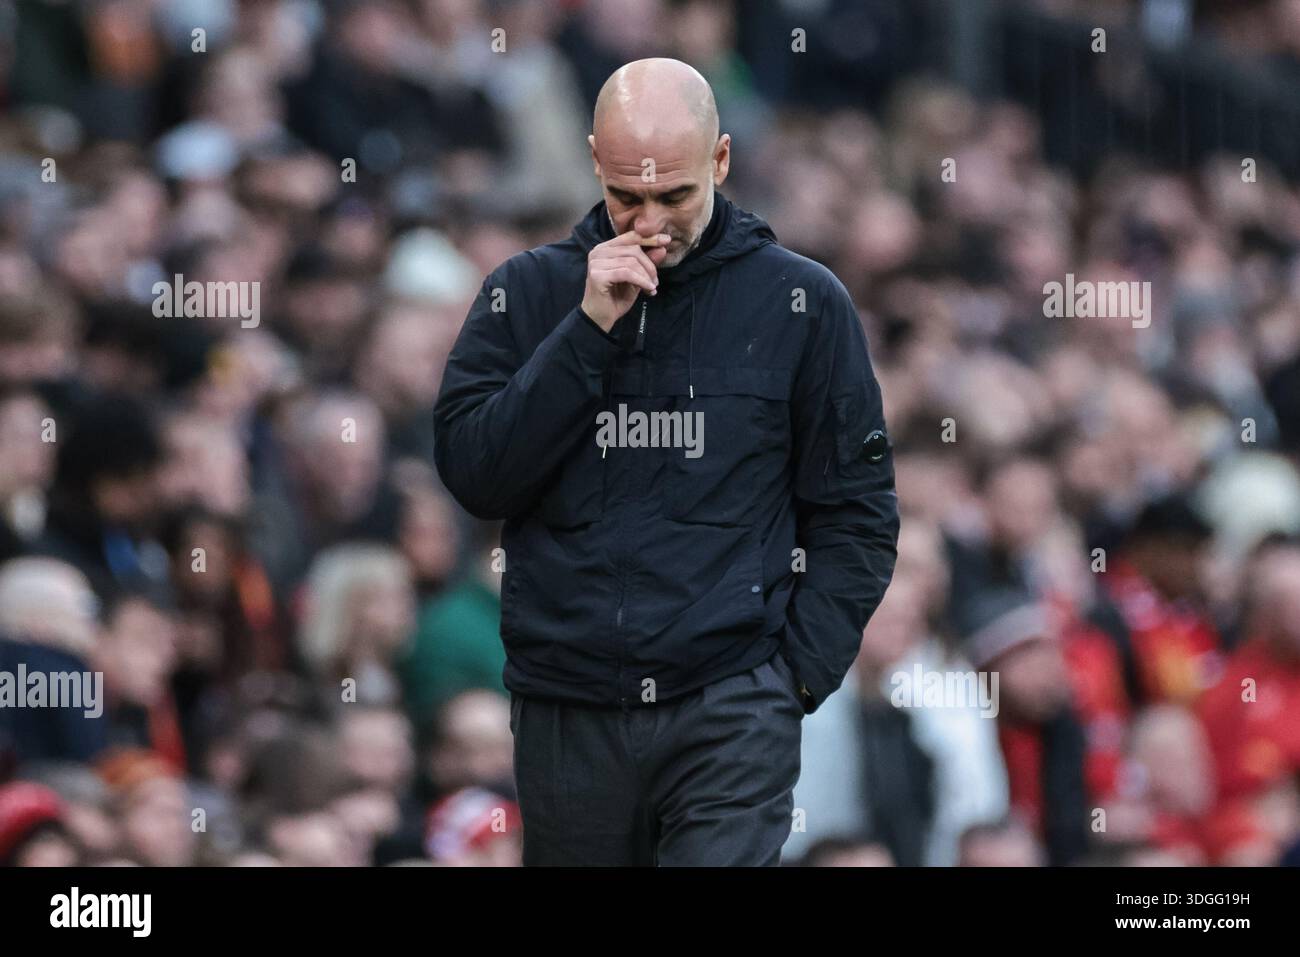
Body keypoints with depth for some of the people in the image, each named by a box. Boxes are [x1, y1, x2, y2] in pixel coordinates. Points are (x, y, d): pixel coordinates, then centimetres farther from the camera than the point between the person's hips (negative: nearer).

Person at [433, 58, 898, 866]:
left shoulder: (803, 302, 2)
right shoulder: (526, 292, 7)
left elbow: (857, 510, 5)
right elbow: (473, 475, -4)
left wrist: (801, 670, -5)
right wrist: (588, 329, -11)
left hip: (731, 711, -2)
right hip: (565, 712, 2)